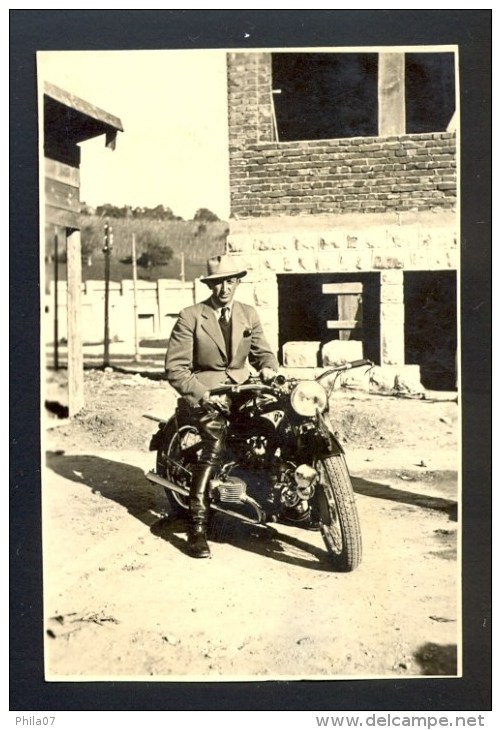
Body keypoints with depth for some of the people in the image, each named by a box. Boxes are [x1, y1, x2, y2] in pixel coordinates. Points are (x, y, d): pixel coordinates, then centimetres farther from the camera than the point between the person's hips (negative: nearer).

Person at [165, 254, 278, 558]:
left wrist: (268, 368, -9)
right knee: (216, 444, -29)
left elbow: (262, 351, 15)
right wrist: (203, 394, -21)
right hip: (205, 390, -5)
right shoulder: (191, 317, -3)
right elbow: (175, 367, -7)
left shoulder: (249, 314, 12)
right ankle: (198, 526, -24)